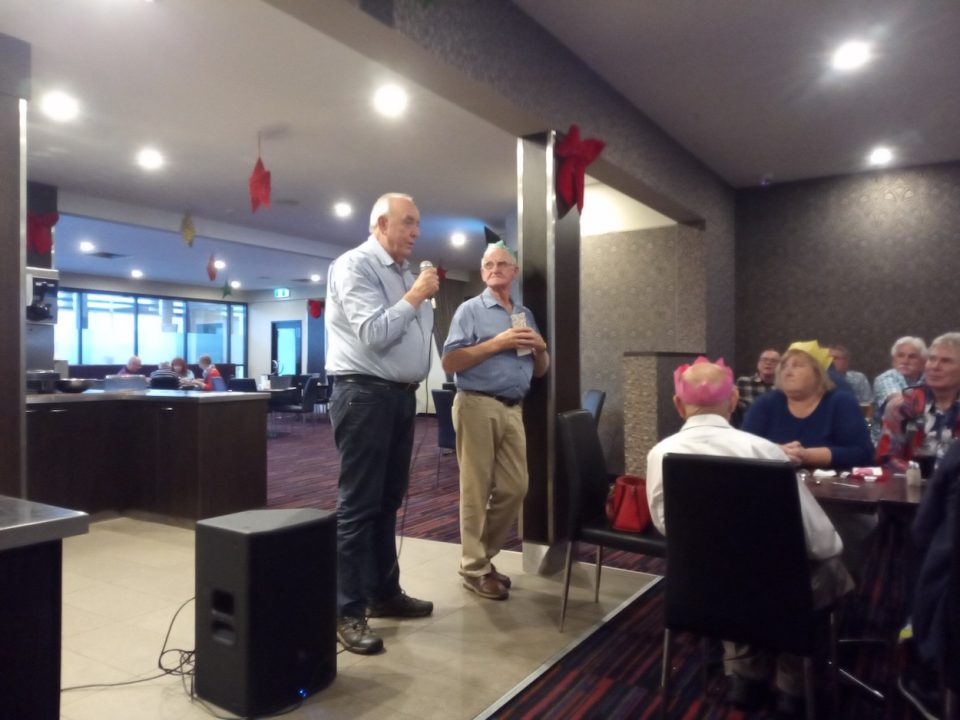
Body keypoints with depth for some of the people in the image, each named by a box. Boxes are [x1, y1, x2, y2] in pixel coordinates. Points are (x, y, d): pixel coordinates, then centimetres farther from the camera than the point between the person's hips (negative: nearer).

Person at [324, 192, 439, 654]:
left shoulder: (405, 273, 17)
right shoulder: (354, 265, -8)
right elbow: (373, 334, -18)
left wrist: (427, 300, 8)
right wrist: (414, 297, -11)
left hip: (400, 395, 9)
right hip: (365, 394, -9)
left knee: (388, 501, 16)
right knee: (357, 505, -4)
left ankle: (384, 593, 29)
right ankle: (348, 612, 5)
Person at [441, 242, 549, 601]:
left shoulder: (525, 314, 18)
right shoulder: (470, 309, 0)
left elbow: (541, 370, 21)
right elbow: (450, 362, -11)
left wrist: (540, 347, 0)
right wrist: (497, 343, -15)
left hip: (512, 409, 6)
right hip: (478, 406, -6)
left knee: (515, 487, 8)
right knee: (477, 490, 0)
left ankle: (484, 553, 25)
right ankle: (475, 568, 12)